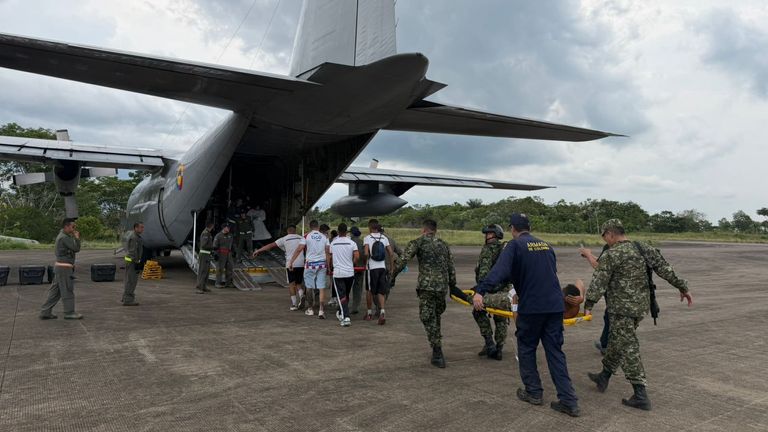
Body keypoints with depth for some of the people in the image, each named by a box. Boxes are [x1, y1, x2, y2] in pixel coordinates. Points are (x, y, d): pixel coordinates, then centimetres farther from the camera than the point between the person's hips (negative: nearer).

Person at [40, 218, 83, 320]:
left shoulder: (61, 235, 15)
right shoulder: (64, 238, -17)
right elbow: (76, 249, -18)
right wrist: (77, 237, -7)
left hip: (59, 266, 10)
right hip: (64, 268, -10)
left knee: (55, 291, 12)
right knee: (67, 291, -2)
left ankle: (45, 312, 15)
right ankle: (69, 313, 5)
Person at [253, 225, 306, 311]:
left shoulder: (284, 239, 3)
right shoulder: (301, 238, 12)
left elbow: (271, 245, -1)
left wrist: (258, 250, 3)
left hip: (290, 264, -3)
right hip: (301, 264, 3)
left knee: (291, 284, 5)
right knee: (298, 283, 15)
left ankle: (294, 304, 0)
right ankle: (301, 295, -12)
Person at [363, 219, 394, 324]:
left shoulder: (367, 238, -6)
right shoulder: (384, 238, 6)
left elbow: (366, 253, -18)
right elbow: (390, 253, 4)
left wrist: (368, 258, 2)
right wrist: (391, 264, 16)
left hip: (372, 268, -3)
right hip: (382, 267, 3)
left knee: (370, 291, 12)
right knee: (381, 291, 7)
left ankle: (369, 313, 23)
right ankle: (382, 311, -11)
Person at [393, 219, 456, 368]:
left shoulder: (417, 243, 4)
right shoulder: (444, 245, 18)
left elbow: (403, 260, -8)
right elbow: (451, 268, 18)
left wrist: (392, 274, -1)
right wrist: (453, 287, 26)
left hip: (427, 286, -5)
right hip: (443, 286, 5)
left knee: (428, 319, 1)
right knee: (436, 317, 19)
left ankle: (438, 355, -3)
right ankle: (437, 353, 25)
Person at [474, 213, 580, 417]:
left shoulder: (515, 245, -4)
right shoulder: (546, 245, 15)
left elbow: (499, 271, -20)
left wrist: (480, 291, -29)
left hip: (531, 307, -5)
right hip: (555, 305, 5)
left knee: (526, 349, 13)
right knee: (555, 351, 9)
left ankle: (534, 393, 21)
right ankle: (569, 401, 6)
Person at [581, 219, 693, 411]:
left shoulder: (611, 255, -14)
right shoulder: (644, 248, 7)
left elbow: (599, 281, -19)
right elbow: (665, 269, 8)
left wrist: (589, 304, -18)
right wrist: (682, 287, 15)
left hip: (622, 308, -8)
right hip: (641, 305, 8)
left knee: (628, 348, -2)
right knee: (616, 341, 20)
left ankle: (640, 396, -1)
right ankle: (604, 377, 34)